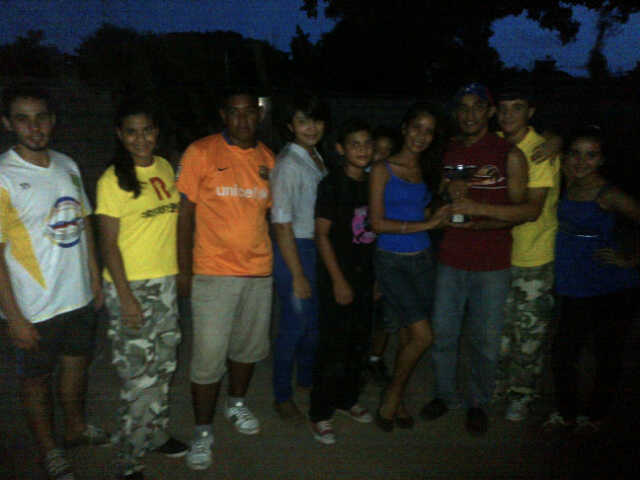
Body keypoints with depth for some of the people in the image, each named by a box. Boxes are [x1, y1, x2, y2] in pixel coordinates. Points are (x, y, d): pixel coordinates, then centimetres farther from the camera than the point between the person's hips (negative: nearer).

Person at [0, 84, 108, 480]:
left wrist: (95, 279, 10)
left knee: (78, 364, 22)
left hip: (80, 297, 6)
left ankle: (76, 428, 46)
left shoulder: (67, 166, 3)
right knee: (37, 377, 13)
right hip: (35, 308, -5)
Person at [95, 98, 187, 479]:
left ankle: (156, 434, 37)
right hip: (131, 285, -6)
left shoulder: (165, 168, 7)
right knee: (139, 376, -1)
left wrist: (183, 271, 13)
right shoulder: (113, 180, -10)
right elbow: (109, 244, -11)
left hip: (166, 281, 6)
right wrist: (126, 297, -15)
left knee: (164, 366, 17)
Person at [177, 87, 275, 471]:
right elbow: (186, 213, -4)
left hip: (259, 270, 5)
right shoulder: (201, 153, -5)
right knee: (209, 356, -1)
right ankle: (203, 432, 18)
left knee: (249, 346, 17)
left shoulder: (268, 159, 8)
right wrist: (184, 270, -7)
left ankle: (238, 403, 42)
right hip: (214, 273, -4)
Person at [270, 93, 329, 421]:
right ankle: (282, 396, 22)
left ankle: (307, 378, 42)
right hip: (296, 249, -8)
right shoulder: (288, 163, -17)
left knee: (315, 320, 19)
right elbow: (281, 224, -19)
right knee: (295, 324, 2)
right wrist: (298, 275, -19)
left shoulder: (317, 158, 9)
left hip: (320, 247, 8)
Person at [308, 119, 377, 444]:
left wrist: (377, 279, 11)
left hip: (366, 275, 6)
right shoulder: (332, 185, -10)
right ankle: (320, 414, 13)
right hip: (338, 276, -6)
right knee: (334, 347, -2)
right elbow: (322, 235, -11)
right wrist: (338, 281, -13)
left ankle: (347, 400, 33)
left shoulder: (372, 184, 8)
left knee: (359, 343, 15)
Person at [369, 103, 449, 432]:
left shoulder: (424, 171, 12)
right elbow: (377, 222, -10)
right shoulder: (382, 169, -3)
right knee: (423, 335, -11)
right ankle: (392, 396, 12)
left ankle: (396, 401, 27)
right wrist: (424, 225, -14)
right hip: (392, 261, -5)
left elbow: (426, 215, 15)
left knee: (407, 336, 8)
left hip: (422, 259, 5)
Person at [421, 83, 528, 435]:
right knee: (442, 333, 11)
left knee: (484, 340, 7)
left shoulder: (509, 154, -5)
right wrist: (449, 192, -6)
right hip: (450, 260, 4)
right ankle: (445, 394, 33)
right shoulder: (449, 151, 9)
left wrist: (476, 223, -18)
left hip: (492, 264, -3)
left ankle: (478, 402, 29)